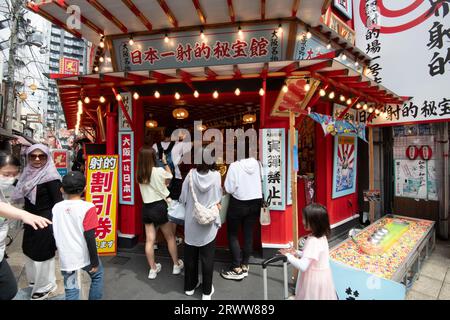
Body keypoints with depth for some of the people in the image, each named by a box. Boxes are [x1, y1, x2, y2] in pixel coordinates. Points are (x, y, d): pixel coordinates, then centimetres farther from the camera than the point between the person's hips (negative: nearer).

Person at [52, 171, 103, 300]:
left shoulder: (56, 207, -1)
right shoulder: (88, 207, -17)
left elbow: (55, 235, 8)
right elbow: (89, 238, -18)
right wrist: (95, 261, -8)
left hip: (66, 259, 4)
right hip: (84, 256, -4)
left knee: (71, 291, 15)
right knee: (97, 275, 24)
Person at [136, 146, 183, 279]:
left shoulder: (140, 174, 0)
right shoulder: (159, 171, -15)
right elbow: (170, 175, 8)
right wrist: (165, 162, 18)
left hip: (146, 208, 5)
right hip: (159, 206, -4)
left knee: (149, 240, 10)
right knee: (170, 237, 13)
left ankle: (153, 269, 23)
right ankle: (176, 265, 26)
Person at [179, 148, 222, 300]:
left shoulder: (191, 174, -12)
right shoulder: (216, 175, -14)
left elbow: (183, 197, -6)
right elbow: (218, 199, -4)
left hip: (191, 222, 1)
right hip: (209, 222, -1)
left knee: (190, 256, 18)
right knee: (207, 257, 12)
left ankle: (190, 286, 35)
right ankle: (207, 291, 26)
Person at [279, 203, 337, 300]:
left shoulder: (313, 241, -29)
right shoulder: (321, 237, -1)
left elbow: (302, 266, -32)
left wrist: (288, 255, -19)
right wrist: (297, 253, 4)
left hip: (314, 278, -8)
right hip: (321, 276, 8)